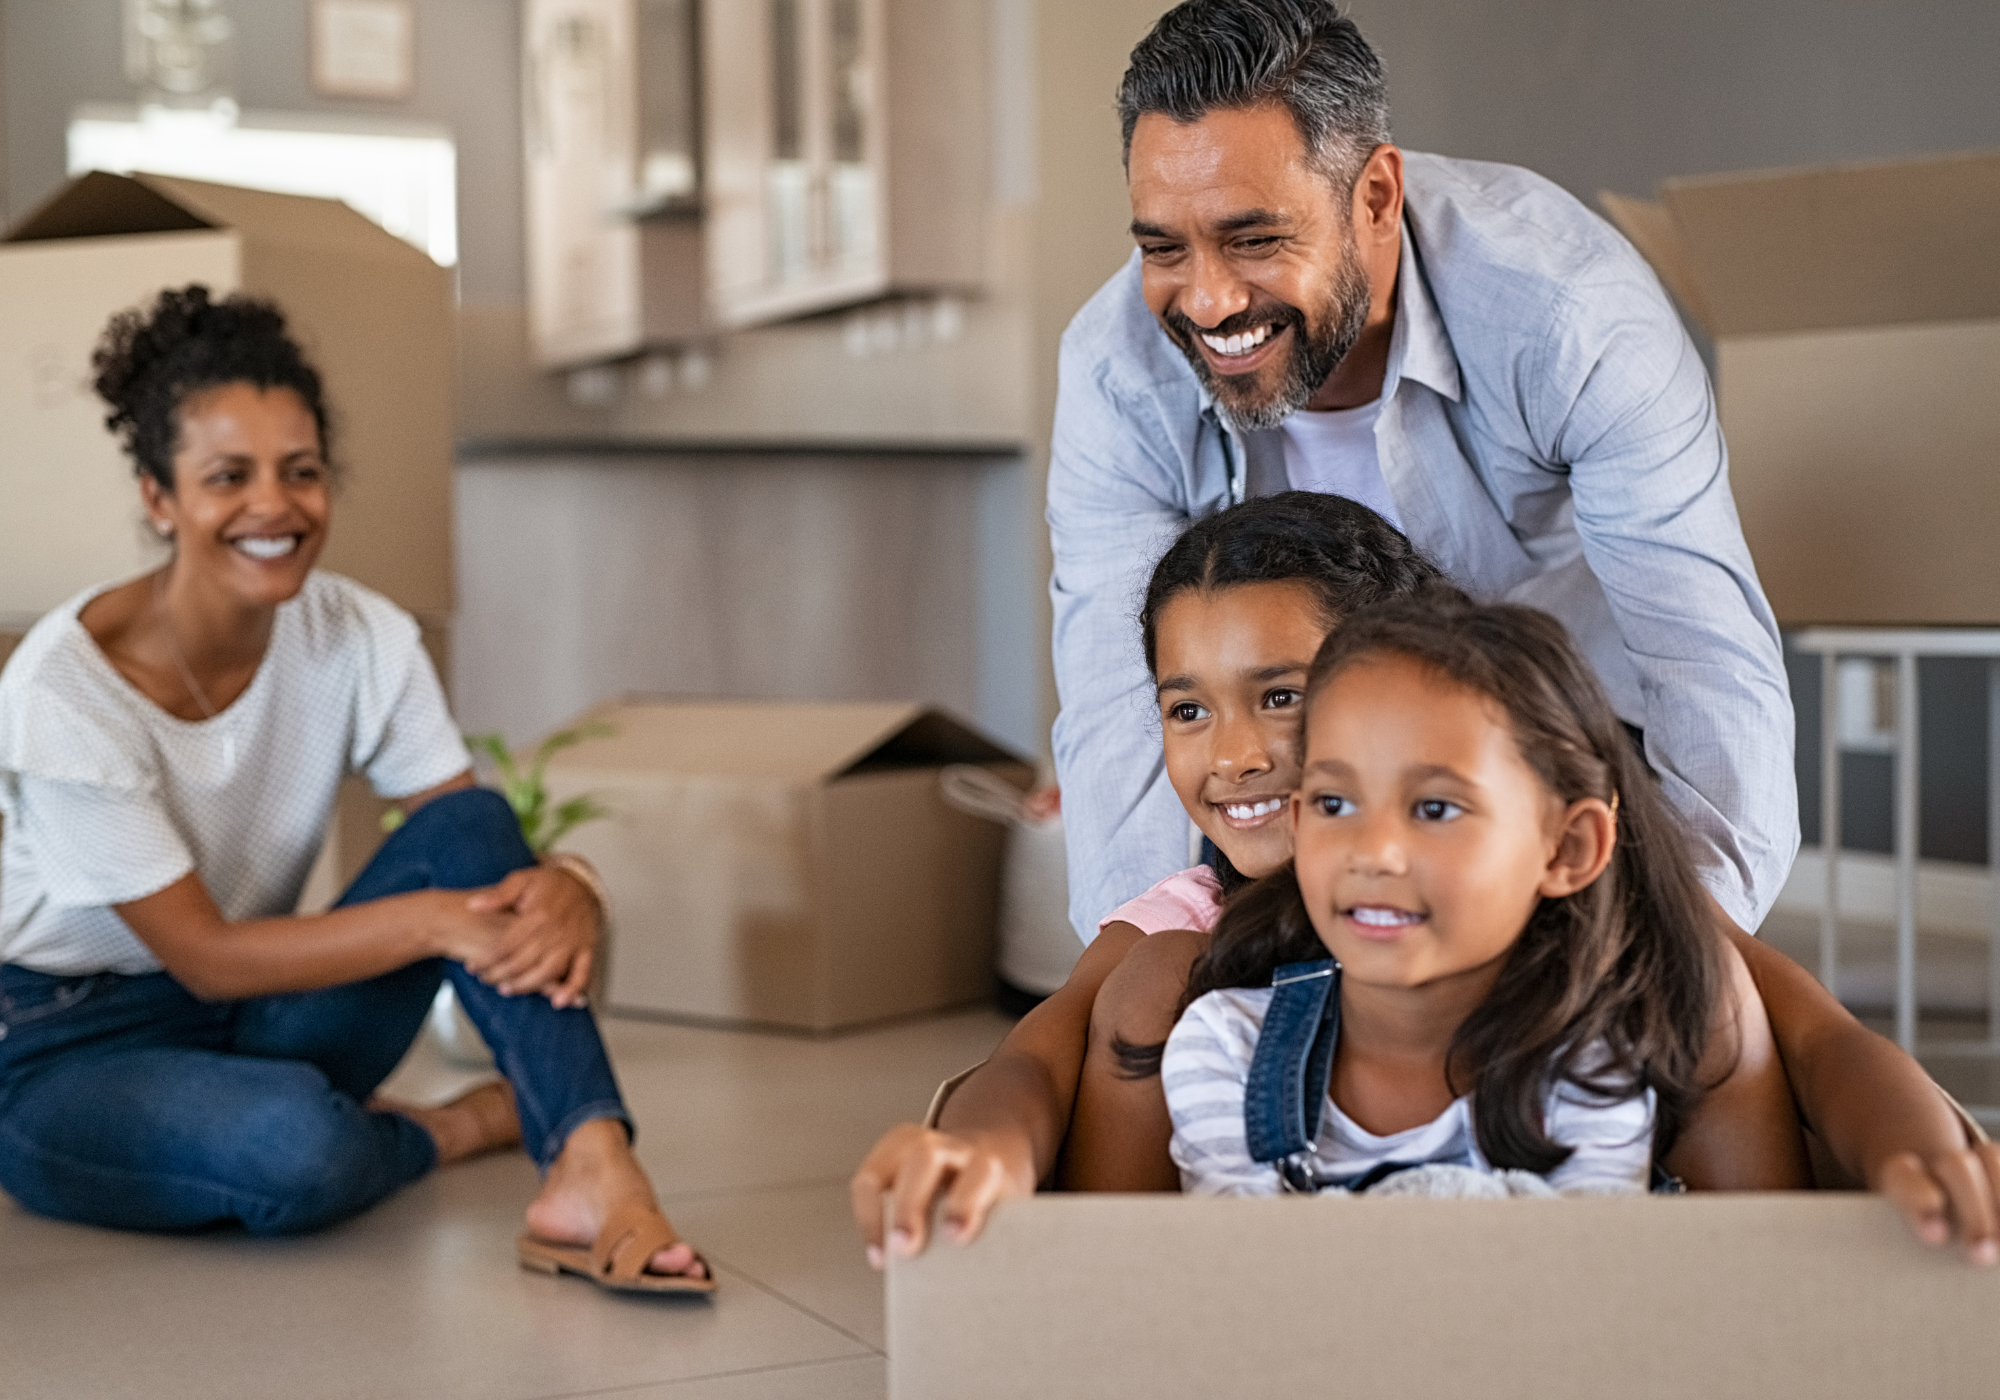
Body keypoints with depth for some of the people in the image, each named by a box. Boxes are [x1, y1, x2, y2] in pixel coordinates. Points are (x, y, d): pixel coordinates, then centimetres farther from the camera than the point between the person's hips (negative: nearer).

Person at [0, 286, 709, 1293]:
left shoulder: (360, 639, -8)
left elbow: (471, 843, -10)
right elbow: (205, 955, -22)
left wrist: (567, 887, -35)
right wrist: (432, 918, -34)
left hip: (260, 1022, 5)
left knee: (472, 829, -21)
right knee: (299, 1148, -39)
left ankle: (593, 1171, -32)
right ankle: (461, 1126, -5)